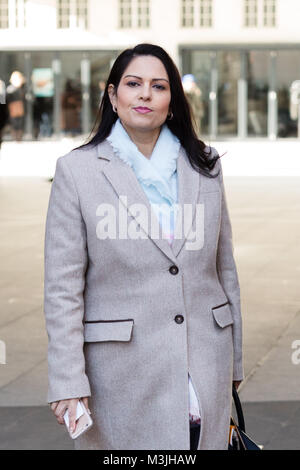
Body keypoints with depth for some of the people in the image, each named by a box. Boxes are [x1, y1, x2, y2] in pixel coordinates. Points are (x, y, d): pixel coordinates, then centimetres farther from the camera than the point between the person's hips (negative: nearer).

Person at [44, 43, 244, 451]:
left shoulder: (205, 167, 9)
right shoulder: (77, 170, -2)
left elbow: (224, 268, 14)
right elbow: (62, 287, -5)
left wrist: (234, 361, 15)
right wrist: (68, 381, -11)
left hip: (205, 365, 3)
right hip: (122, 376, -3)